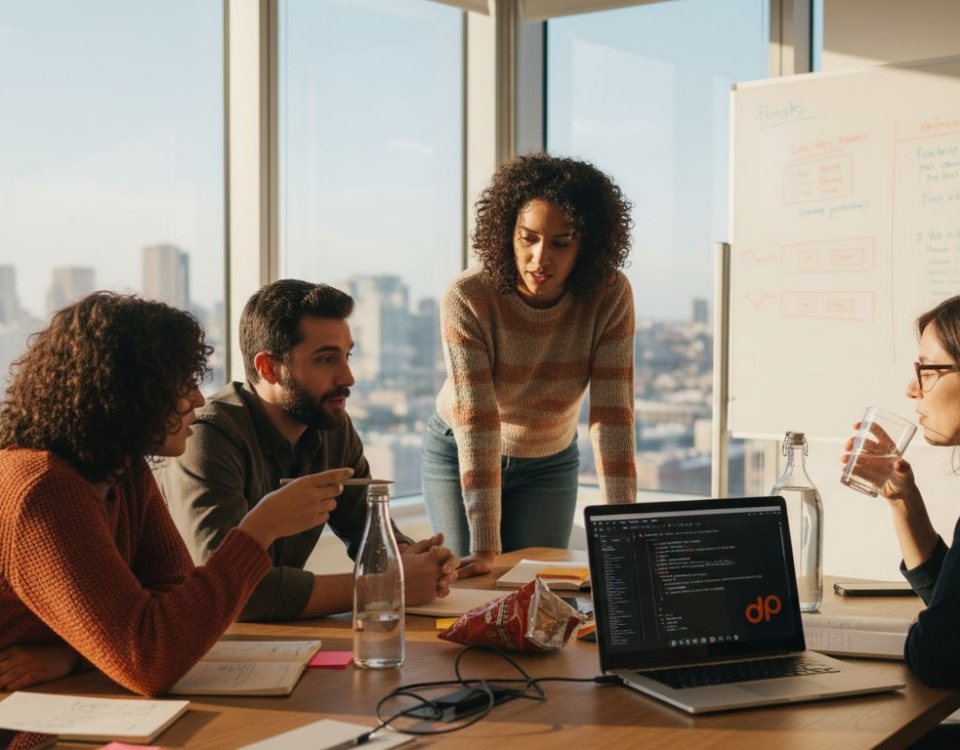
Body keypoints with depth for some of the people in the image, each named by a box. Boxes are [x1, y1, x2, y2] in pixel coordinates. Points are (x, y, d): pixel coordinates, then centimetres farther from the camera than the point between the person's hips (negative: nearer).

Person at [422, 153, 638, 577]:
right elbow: (475, 420, -33)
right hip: (458, 457, -2)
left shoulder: (610, 296, -22)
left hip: (550, 462, 2)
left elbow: (612, 414, -25)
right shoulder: (467, 299, -29)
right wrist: (484, 548, -37)